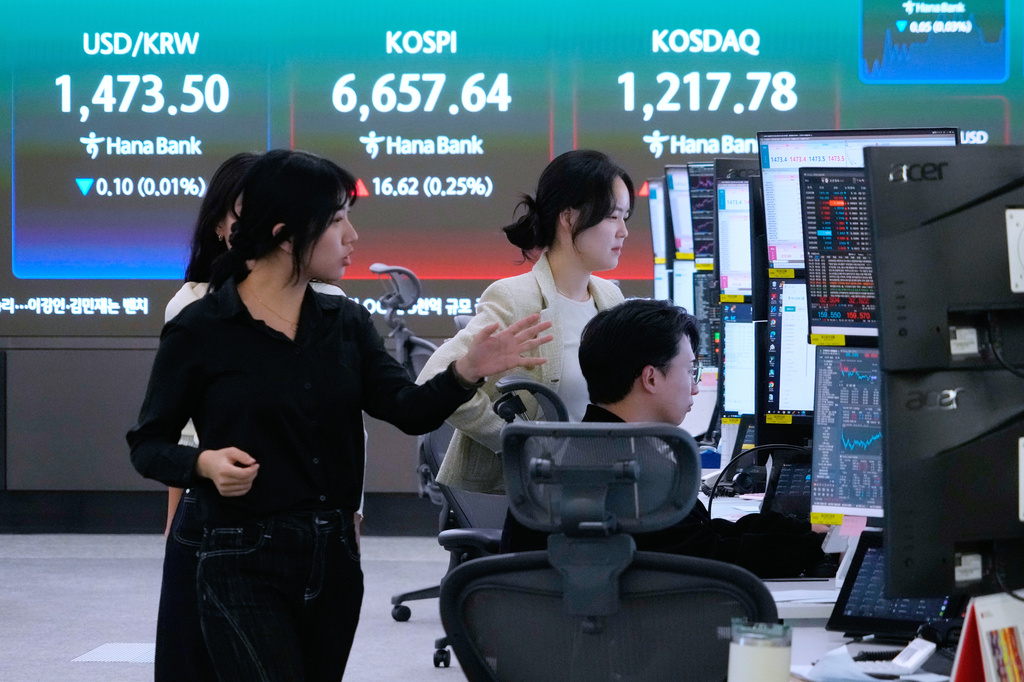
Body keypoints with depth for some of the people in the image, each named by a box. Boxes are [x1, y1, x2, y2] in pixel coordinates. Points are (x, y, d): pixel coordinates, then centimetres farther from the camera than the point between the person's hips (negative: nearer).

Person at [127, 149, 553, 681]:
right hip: (244, 566, -5)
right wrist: (205, 463, -21)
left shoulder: (346, 323, 8)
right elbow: (147, 445, -1)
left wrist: (466, 372, -23)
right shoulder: (199, 331, -6)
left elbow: (410, 411, -4)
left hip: (334, 558, 6)